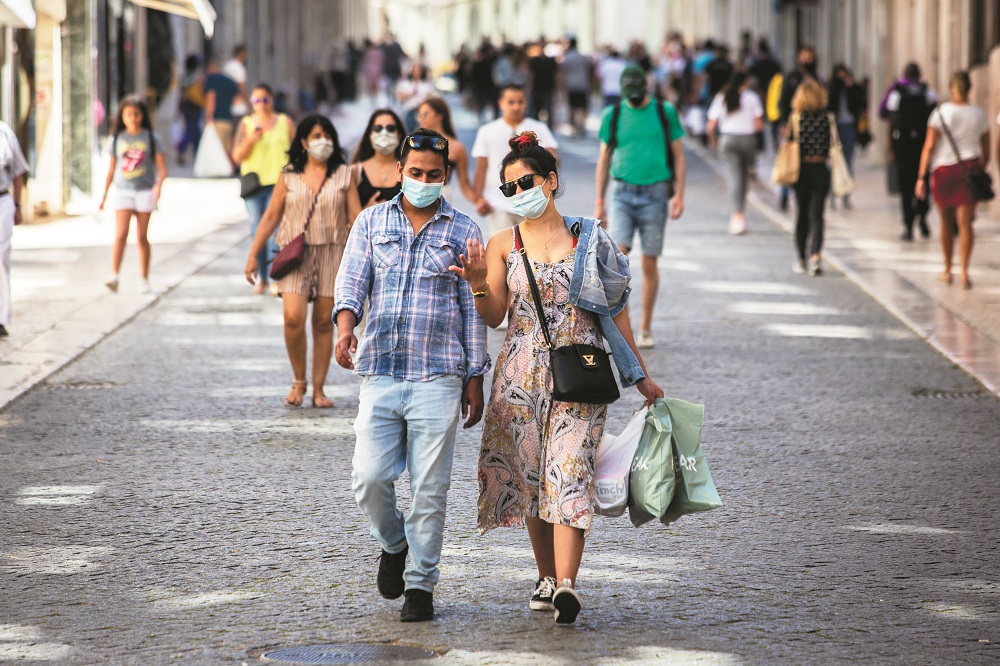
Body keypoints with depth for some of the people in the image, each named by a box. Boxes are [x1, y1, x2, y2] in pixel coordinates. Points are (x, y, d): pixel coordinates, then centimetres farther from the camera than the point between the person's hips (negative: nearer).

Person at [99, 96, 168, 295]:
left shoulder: (151, 139, 2)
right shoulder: (117, 139, 8)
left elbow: (162, 168, -1)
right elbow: (111, 169, 14)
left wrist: (158, 184, -20)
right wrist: (104, 194, 12)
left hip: (145, 192, -1)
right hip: (122, 191, 1)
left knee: (142, 236, 4)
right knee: (121, 233, -14)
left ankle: (144, 280, 11)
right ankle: (114, 276, -20)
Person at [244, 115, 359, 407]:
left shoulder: (344, 175, 6)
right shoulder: (289, 176, 7)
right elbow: (271, 216, 9)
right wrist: (253, 255, 6)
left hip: (331, 253, 0)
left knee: (324, 322, 1)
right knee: (293, 317, -15)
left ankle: (318, 389, 10)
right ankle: (299, 381, 5)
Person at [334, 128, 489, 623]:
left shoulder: (463, 232, 8)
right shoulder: (371, 222, 11)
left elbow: (473, 310, 9)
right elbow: (352, 280, 2)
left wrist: (475, 379, 6)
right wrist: (345, 327, -19)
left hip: (438, 378, -1)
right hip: (380, 373, 1)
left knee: (430, 487, -2)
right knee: (369, 478, -5)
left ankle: (420, 583, 9)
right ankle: (393, 544, 25)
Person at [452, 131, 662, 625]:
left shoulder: (587, 239, 5)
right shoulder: (503, 245, 7)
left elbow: (615, 311, 10)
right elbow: (494, 316, 2)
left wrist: (641, 376, 11)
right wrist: (479, 284, -19)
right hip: (522, 374, 2)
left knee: (569, 472, -13)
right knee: (528, 475, 4)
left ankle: (566, 585, -24)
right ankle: (547, 578, 18)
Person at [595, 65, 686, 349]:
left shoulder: (665, 112, 3)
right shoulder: (613, 116, 6)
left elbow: (678, 155, 8)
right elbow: (604, 159, 12)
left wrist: (679, 194, -1)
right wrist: (599, 202, 8)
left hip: (655, 194, 0)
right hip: (622, 193, 0)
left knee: (650, 263, 4)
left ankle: (645, 329, 13)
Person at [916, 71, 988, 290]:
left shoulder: (941, 113, -5)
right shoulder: (978, 115, 3)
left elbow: (929, 147, -9)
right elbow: (986, 152, 9)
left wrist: (921, 178, -9)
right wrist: (980, 171, 25)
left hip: (944, 169, -1)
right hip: (970, 168, 1)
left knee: (946, 222, 14)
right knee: (965, 223, -2)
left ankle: (947, 270, 25)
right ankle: (963, 272, -13)